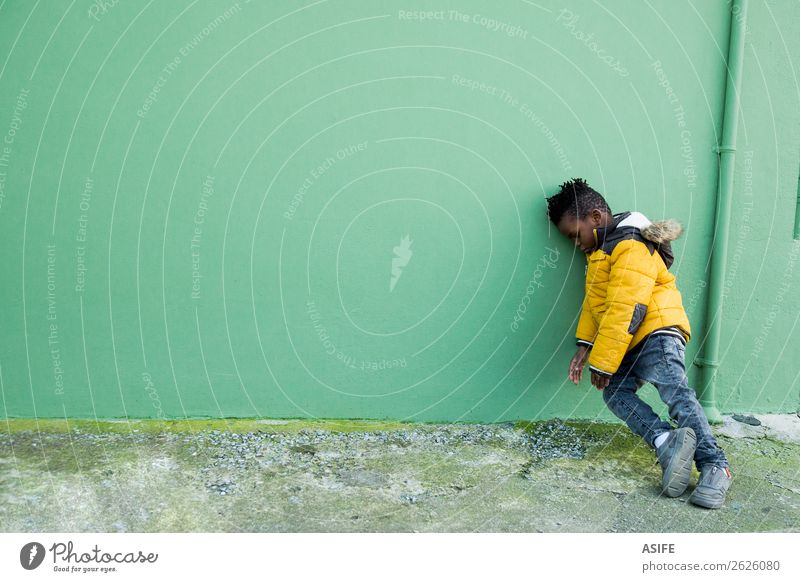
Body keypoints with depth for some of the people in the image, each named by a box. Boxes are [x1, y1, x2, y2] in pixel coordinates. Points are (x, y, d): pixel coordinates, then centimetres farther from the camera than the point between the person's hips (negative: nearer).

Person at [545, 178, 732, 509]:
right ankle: (666, 441, -29)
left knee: (674, 390, -24)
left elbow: (625, 310, -21)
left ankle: (714, 466, -23)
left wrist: (602, 362, -18)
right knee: (615, 392, -11)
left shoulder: (631, 247, -15)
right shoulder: (601, 251, 19)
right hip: (633, 344, 9)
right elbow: (594, 300, 20)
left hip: (658, 331, -9)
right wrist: (585, 345, 9)